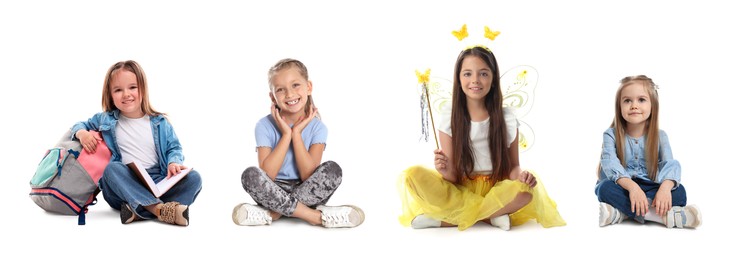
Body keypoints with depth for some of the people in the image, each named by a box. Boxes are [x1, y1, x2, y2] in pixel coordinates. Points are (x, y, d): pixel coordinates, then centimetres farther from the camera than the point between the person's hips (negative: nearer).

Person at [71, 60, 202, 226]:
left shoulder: (159, 122, 11)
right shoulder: (105, 120, 12)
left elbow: (174, 147, 13)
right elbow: (80, 125, 25)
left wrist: (173, 162, -11)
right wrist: (82, 133, 0)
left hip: (158, 183, 1)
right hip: (124, 186, -1)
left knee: (193, 178, -23)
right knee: (112, 169, -33)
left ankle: (140, 211, -40)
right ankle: (159, 209, -48)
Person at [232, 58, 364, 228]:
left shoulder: (316, 127, -3)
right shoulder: (265, 126, -5)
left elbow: (309, 176, -14)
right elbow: (267, 175, -17)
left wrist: (296, 134, -16)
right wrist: (286, 135, -17)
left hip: (308, 193, 1)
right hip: (274, 192, 0)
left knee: (332, 169, -27)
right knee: (250, 175, -31)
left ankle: (273, 213, -25)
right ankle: (318, 216, -28)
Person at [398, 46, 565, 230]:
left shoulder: (506, 118, 0)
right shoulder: (449, 120, -2)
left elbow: (513, 166, 2)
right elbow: (453, 177, -3)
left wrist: (521, 175, -21)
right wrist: (446, 171, -27)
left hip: (496, 191, 0)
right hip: (460, 191, 0)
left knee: (526, 189, -33)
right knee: (414, 176, -25)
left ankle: (445, 219, -22)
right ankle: (490, 217, -23)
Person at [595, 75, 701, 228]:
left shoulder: (659, 136, 3)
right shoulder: (611, 135, -3)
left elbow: (670, 164, -13)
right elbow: (610, 163, -20)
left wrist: (665, 187, -38)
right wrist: (632, 186, -40)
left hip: (649, 189, 2)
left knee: (679, 191, -25)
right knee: (606, 188, -34)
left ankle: (620, 213, -36)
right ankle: (658, 215, -42)